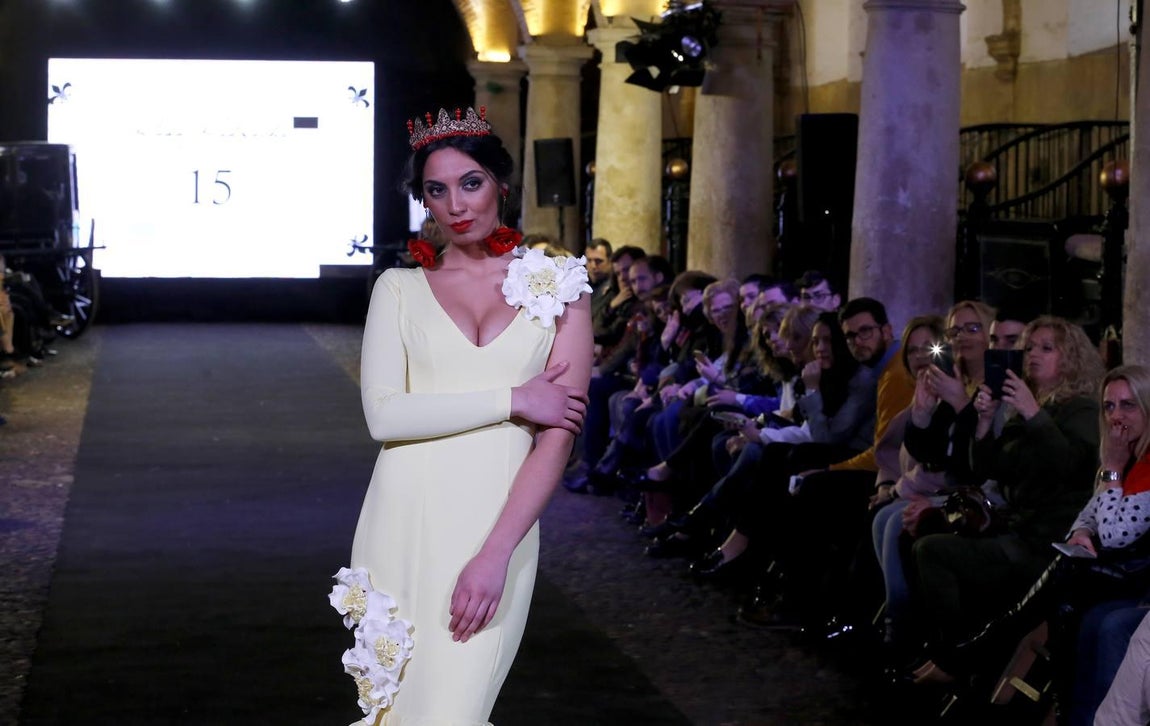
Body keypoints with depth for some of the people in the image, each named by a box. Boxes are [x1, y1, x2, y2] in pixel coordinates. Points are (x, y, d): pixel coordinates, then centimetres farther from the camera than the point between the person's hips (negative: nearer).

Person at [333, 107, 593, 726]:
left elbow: (560, 435, -4)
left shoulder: (558, 285, 5)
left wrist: (495, 555, -14)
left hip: (500, 528, -1)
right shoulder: (400, 287, 9)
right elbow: (384, 414, -5)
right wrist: (511, 401, -10)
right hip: (403, 527, 2)